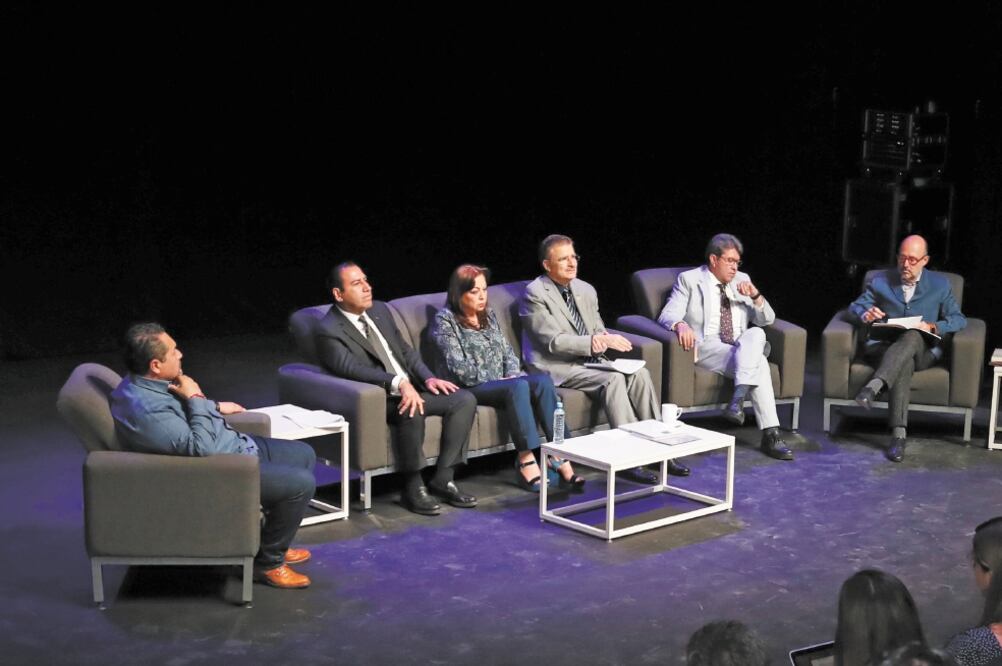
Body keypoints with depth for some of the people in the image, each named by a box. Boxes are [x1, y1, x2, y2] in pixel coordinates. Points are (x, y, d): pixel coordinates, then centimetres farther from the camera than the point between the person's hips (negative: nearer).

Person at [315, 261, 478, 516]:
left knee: (465, 399, -10)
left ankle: (443, 478, -8)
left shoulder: (380, 310, 13)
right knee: (412, 411, -37)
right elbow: (353, 369, -25)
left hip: (411, 387, 8)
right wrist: (399, 383, -38)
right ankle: (413, 488, -21)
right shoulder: (329, 331, -11)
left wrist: (427, 378, -1)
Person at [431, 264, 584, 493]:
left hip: (502, 383, 6)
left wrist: (512, 374, -4)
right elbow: (459, 367, -11)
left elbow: (508, 351, 17)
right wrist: (498, 379, -11)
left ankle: (561, 459, -34)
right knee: (518, 387, -35)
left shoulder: (489, 315, 20)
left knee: (543, 381, -26)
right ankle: (526, 460, -36)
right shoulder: (445, 319, -2)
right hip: (470, 388, -6)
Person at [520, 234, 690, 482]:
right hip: (555, 368, -7)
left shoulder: (586, 290, 12)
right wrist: (596, 341, -24)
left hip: (587, 360, 7)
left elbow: (598, 331, 16)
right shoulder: (535, 294, -11)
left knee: (639, 373, -16)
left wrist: (602, 338, -11)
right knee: (613, 379, -29)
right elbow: (553, 342, -18)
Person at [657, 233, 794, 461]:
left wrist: (755, 295, -6)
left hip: (743, 348, 5)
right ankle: (770, 435, -36)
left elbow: (767, 319, 15)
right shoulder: (689, 280, 5)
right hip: (706, 348, -5)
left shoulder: (742, 280, 18)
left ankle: (738, 398, -39)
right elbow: (667, 315, -7)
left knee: (756, 333, -31)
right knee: (759, 363, -30)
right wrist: (680, 325, -32)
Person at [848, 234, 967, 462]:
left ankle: (874, 386, -58)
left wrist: (933, 327, -15)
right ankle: (898, 434, -51)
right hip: (882, 347, 0)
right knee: (904, 362, -39)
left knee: (912, 336, -40)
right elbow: (856, 306, 16)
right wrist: (865, 314, -10)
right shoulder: (881, 282, 16)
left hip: (923, 351, 0)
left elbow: (958, 319, 6)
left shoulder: (940, 285, 13)